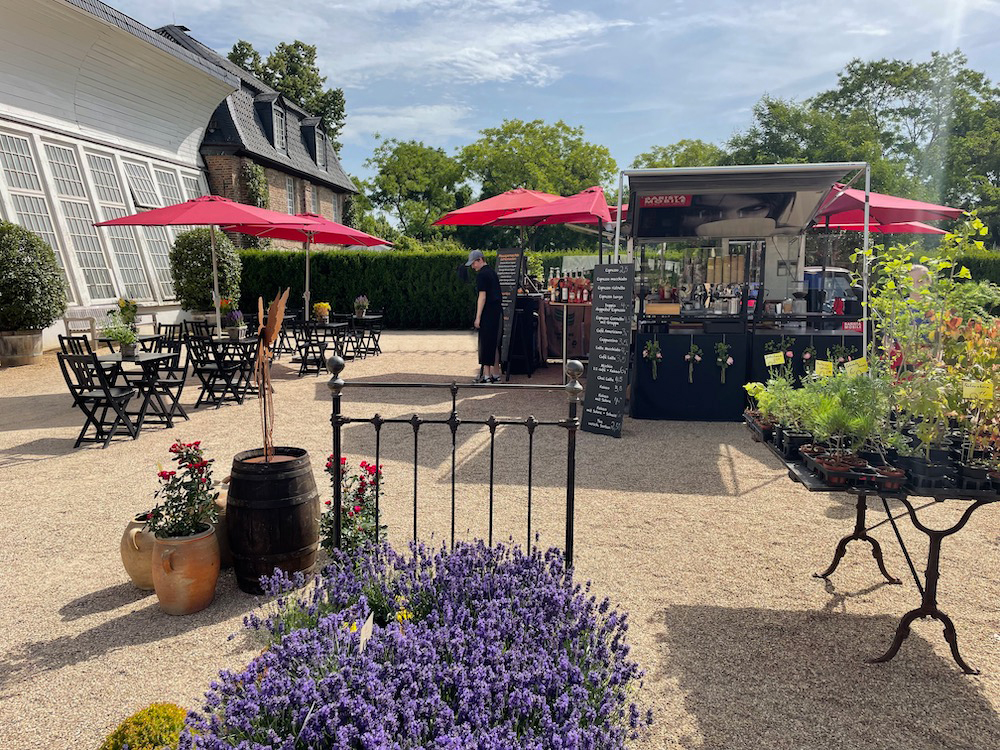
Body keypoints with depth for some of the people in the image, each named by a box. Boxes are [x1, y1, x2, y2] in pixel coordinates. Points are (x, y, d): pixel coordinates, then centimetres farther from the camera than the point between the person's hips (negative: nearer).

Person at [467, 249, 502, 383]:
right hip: (497, 312, 9)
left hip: (488, 313, -9)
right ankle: (496, 375, 17)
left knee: (486, 343, -4)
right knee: (495, 344, 12)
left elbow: (482, 297, -17)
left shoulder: (481, 275, -12)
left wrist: (478, 317, -15)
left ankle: (486, 376, -2)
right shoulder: (492, 272, 16)